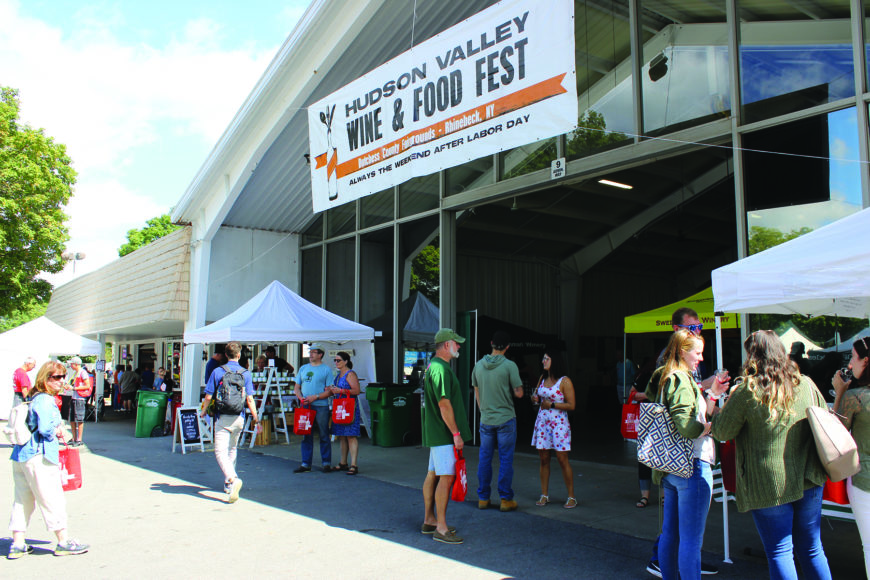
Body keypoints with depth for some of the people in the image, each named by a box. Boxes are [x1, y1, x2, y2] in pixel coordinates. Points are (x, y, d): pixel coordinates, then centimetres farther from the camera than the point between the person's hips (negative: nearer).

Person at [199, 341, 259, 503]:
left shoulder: (217, 371, -2)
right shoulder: (246, 373, 1)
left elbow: (208, 397, -1)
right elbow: (249, 400, -2)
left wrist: (203, 411, 17)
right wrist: (256, 418, 7)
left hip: (222, 417, -3)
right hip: (239, 418, 3)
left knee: (220, 451, -7)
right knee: (232, 450, 20)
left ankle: (233, 479, -29)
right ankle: (228, 483, 28)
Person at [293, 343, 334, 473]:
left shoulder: (326, 369, 1)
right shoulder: (303, 368, 15)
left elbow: (329, 391, -4)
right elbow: (296, 388, 16)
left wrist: (315, 397, -17)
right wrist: (301, 397, -4)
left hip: (321, 407, -4)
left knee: (324, 435, 0)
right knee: (306, 436, 7)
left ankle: (326, 463, 9)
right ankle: (306, 463, 13)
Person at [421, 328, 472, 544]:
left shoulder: (433, 366, 16)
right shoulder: (440, 369, -19)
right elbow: (444, 405, -22)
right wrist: (456, 433, -18)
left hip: (434, 432, 11)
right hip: (443, 433, -11)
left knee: (433, 474, 15)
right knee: (447, 477, -8)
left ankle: (429, 520, 24)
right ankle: (441, 528, -3)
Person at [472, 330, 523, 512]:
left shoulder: (479, 365, 4)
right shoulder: (509, 366, -11)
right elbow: (518, 393, -10)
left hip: (485, 420, 4)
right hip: (505, 419, -4)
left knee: (484, 459, 11)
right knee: (506, 460, 3)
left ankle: (483, 498, 17)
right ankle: (506, 499, 8)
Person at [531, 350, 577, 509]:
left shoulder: (565, 381, -7)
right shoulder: (542, 378, 11)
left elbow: (571, 405, -10)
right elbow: (536, 397, 23)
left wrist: (551, 405, -12)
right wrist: (534, 398, 0)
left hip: (559, 423, -5)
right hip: (542, 422, 5)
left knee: (562, 459, -4)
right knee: (544, 459, 6)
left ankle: (571, 497, 6)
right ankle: (544, 495, 15)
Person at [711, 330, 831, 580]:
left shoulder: (747, 391, -14)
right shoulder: (806, 384, 0)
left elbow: (722, 433, -6)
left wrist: (720, 398, 6)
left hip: (769, 484, -5)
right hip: (809, 480, 5)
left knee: (780, 552, 5)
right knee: (812, 548, 19)